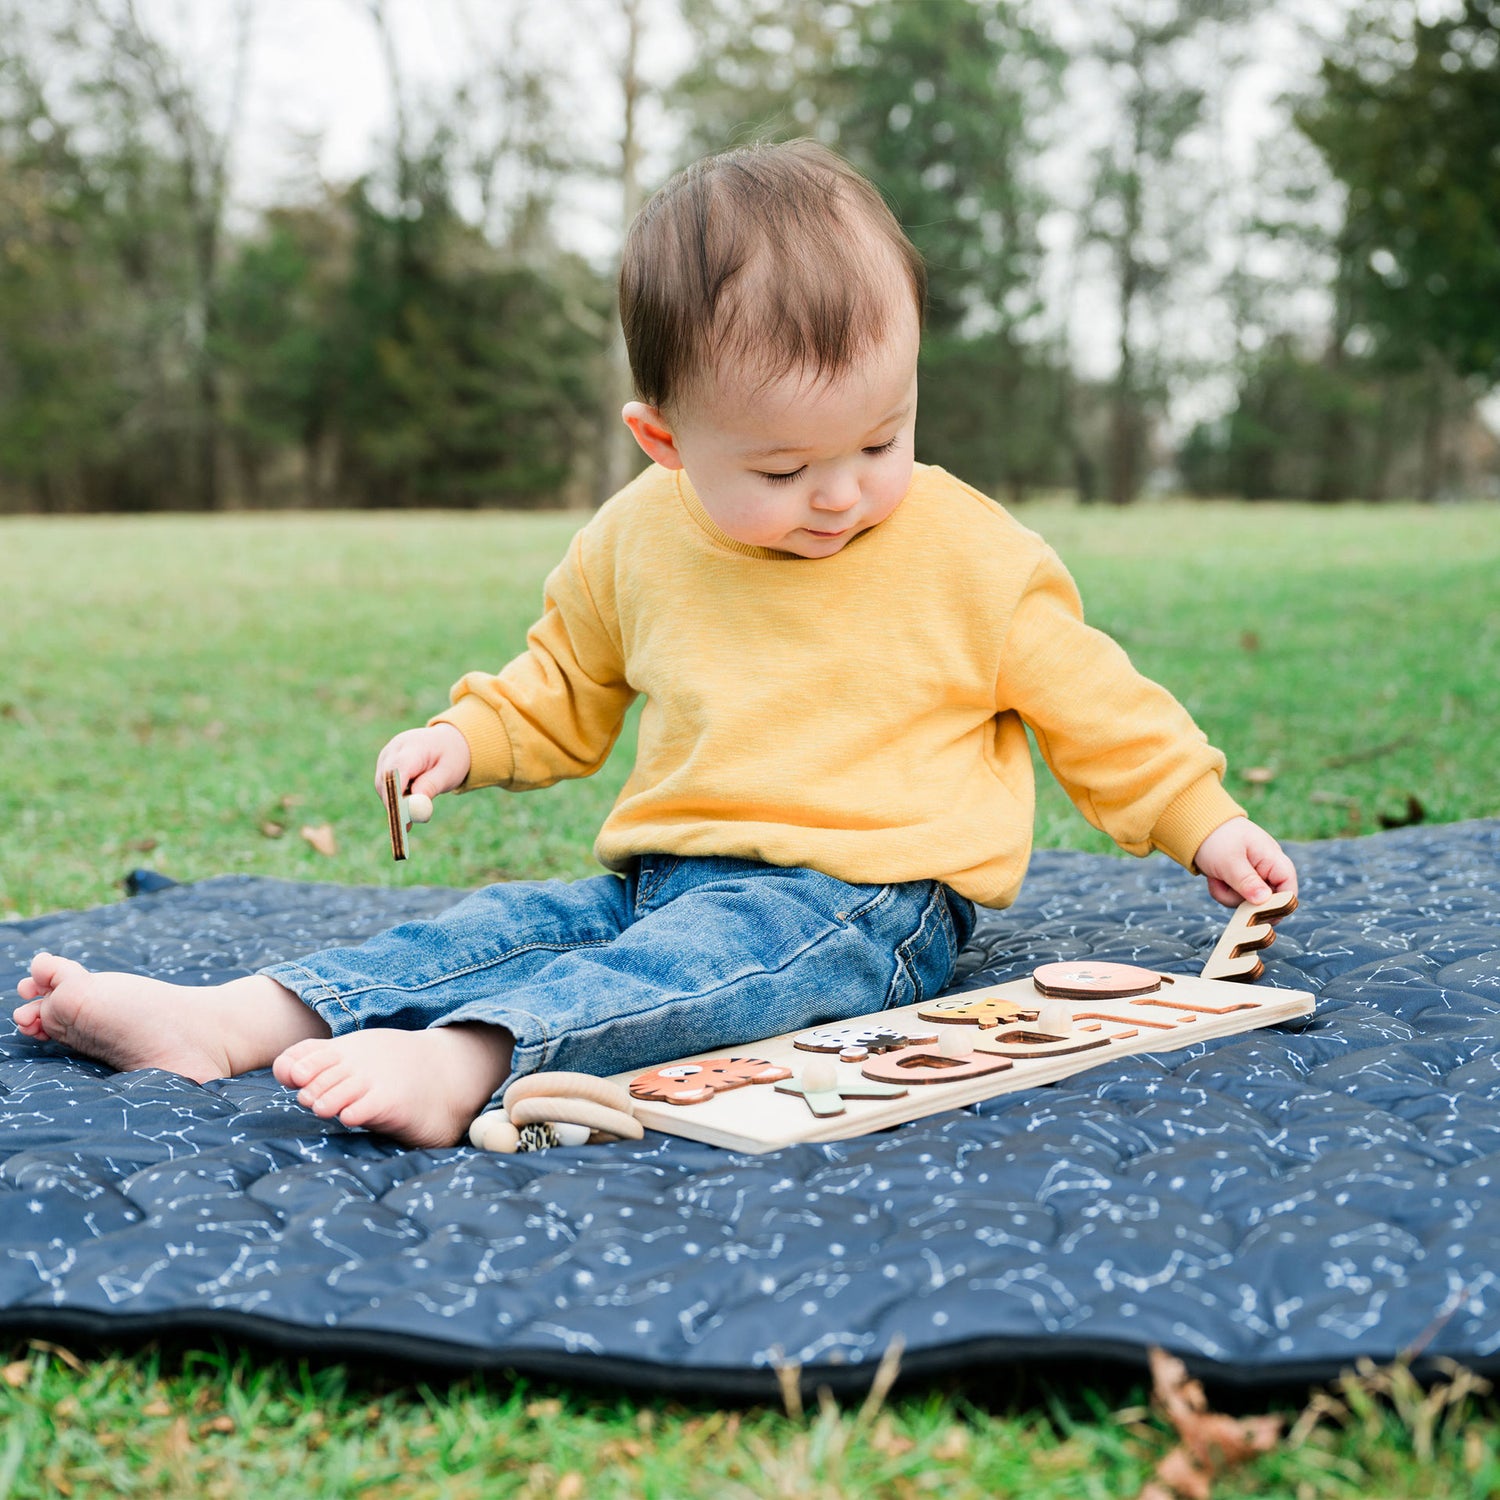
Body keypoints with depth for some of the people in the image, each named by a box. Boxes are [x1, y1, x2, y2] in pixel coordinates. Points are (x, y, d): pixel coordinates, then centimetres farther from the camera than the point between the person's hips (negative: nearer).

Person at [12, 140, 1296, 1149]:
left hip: (861, 900, -5)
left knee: (697, 962, -32)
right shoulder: (638, 540, 5)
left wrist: (1200, 818, 5)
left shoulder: (968, 552, -3)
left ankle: (461, 1059, -53)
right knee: (513, 920, -10)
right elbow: (565, 685, 22)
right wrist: (469, 736, 6)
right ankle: (237, 1021, -18)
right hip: (666, 875, 6)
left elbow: (1086, 697, 7)